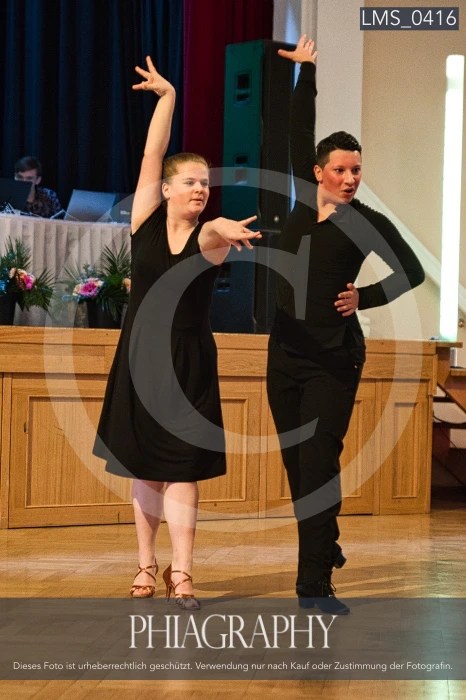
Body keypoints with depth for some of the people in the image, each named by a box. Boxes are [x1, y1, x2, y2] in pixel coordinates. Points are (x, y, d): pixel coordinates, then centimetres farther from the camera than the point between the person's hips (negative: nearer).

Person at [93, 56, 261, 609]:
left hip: (190, 363, -1)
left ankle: (181, 575, -3)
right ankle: (146, 566, 18)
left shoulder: (211, 238, -5)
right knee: (143, 468, 7)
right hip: (139, 357, 1)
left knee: (182, 469, -4)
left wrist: (221, 228, -52)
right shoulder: (146, 221, -1)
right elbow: (152, 154, -6)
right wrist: (166, 96, -6)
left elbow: (209, 237, -29)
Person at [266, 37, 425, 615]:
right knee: (296, 463, 11)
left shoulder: (367, 222, -4)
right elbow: (300, 132, 10)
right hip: (286, 353, 5)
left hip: (334, 358, -5)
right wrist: (306, 70, 12)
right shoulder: (305, 198, 5)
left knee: (319, 465, -10)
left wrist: (365, 297, -8)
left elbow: (413, 272, 2)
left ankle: (315, 583, -10)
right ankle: (325, 548, 30)